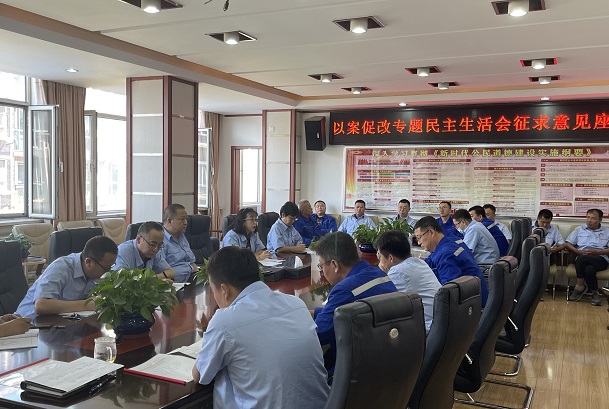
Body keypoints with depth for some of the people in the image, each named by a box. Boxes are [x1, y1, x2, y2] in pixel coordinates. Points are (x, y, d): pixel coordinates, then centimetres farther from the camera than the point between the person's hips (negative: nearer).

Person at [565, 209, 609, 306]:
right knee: (589, 269, -36)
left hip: (601, 259, -2)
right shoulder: (579, 230, 22)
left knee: (582, 258, -36)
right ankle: (595, 294, -20)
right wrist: (579, 252, -3)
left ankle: (579, 286, -19)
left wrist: (596, 252, -8)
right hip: (582, 259, 2)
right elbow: (568, 244, 14)